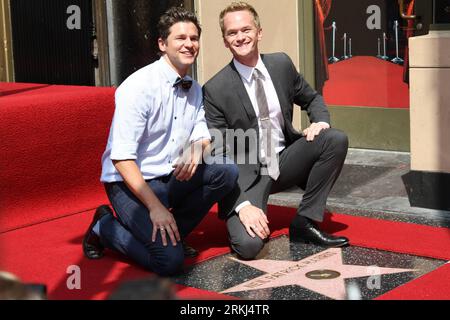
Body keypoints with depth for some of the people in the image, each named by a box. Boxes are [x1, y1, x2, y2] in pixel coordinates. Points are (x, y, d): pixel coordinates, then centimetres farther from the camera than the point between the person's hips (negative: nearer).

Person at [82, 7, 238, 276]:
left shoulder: (194, 89, 6)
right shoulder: (139, 87, -18)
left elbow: (202, 136, 12)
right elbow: (122, 158, -21)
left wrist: (197, 148, -15)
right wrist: (155, 206, -26)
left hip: (172, 178, 7)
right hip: (131, 182, -7)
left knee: (227, 171, -15)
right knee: (170, 259, -24)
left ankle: (169, 232, -2)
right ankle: (106, 225, 3)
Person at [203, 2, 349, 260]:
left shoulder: (282, 64, -1)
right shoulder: (215, 90, -14)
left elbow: (312, 99, 17)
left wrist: (321, 121, -8)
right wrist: (242, 204, -25)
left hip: (286, 160, 5)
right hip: (248, 174, -5)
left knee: (336, 140, -19)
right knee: (248, 245, -28)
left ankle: (304, 222, -7)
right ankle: (245, 215, 11)